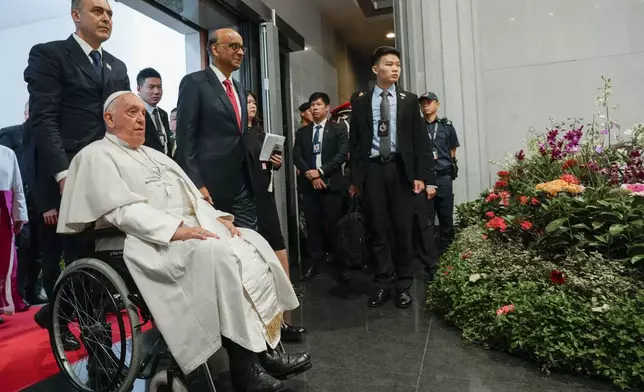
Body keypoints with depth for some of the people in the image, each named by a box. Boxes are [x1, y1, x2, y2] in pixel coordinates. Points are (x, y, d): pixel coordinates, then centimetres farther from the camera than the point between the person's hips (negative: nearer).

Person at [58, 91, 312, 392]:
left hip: (196, 226, 8)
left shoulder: (153, 154, 28)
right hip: (154, 240, -8)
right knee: (218, 254, -33)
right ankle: (244, 366, -25)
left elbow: (192, 195, 22)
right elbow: (122, 211, -13)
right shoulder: (98, 155, 3)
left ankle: (267, 349, -13)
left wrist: (217, 217, 3)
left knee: (252, 244, -12)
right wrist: (176, 230, -24)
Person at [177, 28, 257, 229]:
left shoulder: (238, 88, 19)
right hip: (210, 184, -6)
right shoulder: (194, 82, -4)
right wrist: (196, 184, -16)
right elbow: (185, 137, -11)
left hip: (242, 185, 7)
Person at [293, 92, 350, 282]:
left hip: (331, 184, -3)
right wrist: (311, 175, -8)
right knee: (313, 225, 5)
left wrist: (321, 171, -13)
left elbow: (342, 154, -6)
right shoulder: (302, 133, 15)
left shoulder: (338, 129, 6)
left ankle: (340, 265, 8)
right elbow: (296, 157, 6)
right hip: (309, 185, 3)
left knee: (335, 226, -1)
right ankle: (314, 262, 13)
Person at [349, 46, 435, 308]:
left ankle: (403, 285, 17)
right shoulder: (361, 103, 8)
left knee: (403, 228, 4)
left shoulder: (409, 101, 9)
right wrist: (355, 178, 1)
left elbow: (420, 140, 4)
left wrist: (422, 175, -5)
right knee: (378, 230, 5)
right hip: (372, 170, 0)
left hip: (400, 170, 0)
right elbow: (355, 143, 7)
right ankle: (383, 284, 16)